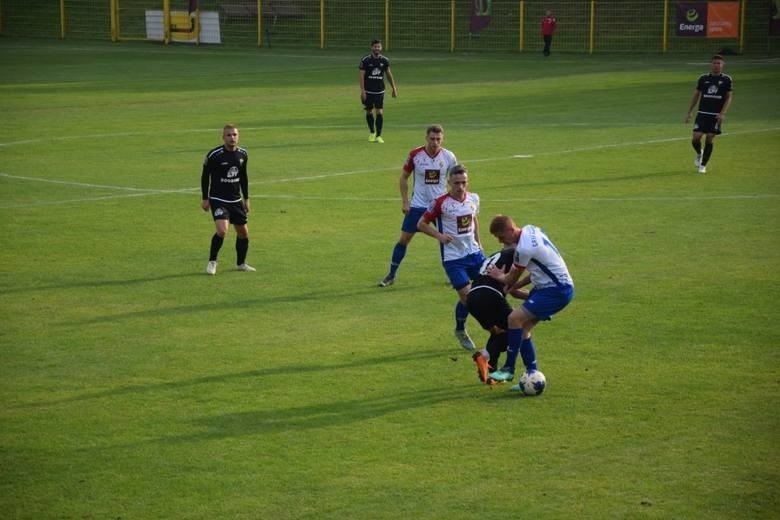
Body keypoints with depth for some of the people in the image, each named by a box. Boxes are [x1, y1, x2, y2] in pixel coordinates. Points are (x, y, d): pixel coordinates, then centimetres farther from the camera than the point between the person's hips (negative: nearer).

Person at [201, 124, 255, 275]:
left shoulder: (243, 154, 3)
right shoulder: (214, 155, -13)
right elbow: (205, 176, -3)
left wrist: (246, 198, 16)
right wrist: (205, 198, -3)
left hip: (236, 200, 6)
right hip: (218, 200, -6)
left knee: (243, 233, 11)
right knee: (222, 230, -23)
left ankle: (241, 263, 31)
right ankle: (212, 262, -4)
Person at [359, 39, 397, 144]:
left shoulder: (384, 60, 2)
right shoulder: (366, 60, -7)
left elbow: (389, 74, 13)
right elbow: (361, 75, -7)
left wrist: (394, 88, 13)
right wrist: (362, 90, -14)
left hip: (380, 91, 1)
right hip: (368, 91, -1)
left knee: (379, 112, -10)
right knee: (369, 112, 9)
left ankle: (378, 135, -6)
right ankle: (372, 132, 30)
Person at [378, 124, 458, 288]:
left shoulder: (448, 157, -7)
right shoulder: (415, 155, -9)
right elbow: (403, 178, 2)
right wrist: (405, 201, -5)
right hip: (417, 205, 0)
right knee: (403, 239, 1)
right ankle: (391, 276, 12)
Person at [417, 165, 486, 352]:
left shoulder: (474, 199, 3)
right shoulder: (441, 202, -14)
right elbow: (421, 224, -6)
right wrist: (439, 236, -20)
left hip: (474, 252, 5)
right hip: (453, 257, -5)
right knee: (467, 296, -10)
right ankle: (460, 331, 15)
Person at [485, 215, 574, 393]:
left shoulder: (524, 248, -23)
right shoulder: (530, 230, 7)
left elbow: (511, 279, -6)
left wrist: (501, 277, 16)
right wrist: (515, 285, 8)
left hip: (557, 291, -10)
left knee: (515, 319, -16)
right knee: (523, 328, 7)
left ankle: (509, 369, -6)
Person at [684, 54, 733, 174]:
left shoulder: (726, 79, 0)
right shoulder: (703, 78, 5)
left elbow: (729, 98, 0)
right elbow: (696, 95, 12)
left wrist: (722, 113, -12)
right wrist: (689, 112, 9)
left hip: (717, 115, -1)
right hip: (702, 113, 1)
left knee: (709, 139, -3)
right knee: (695, 138, -9)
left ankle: (703, 165, 12)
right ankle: (699, 153, 24)